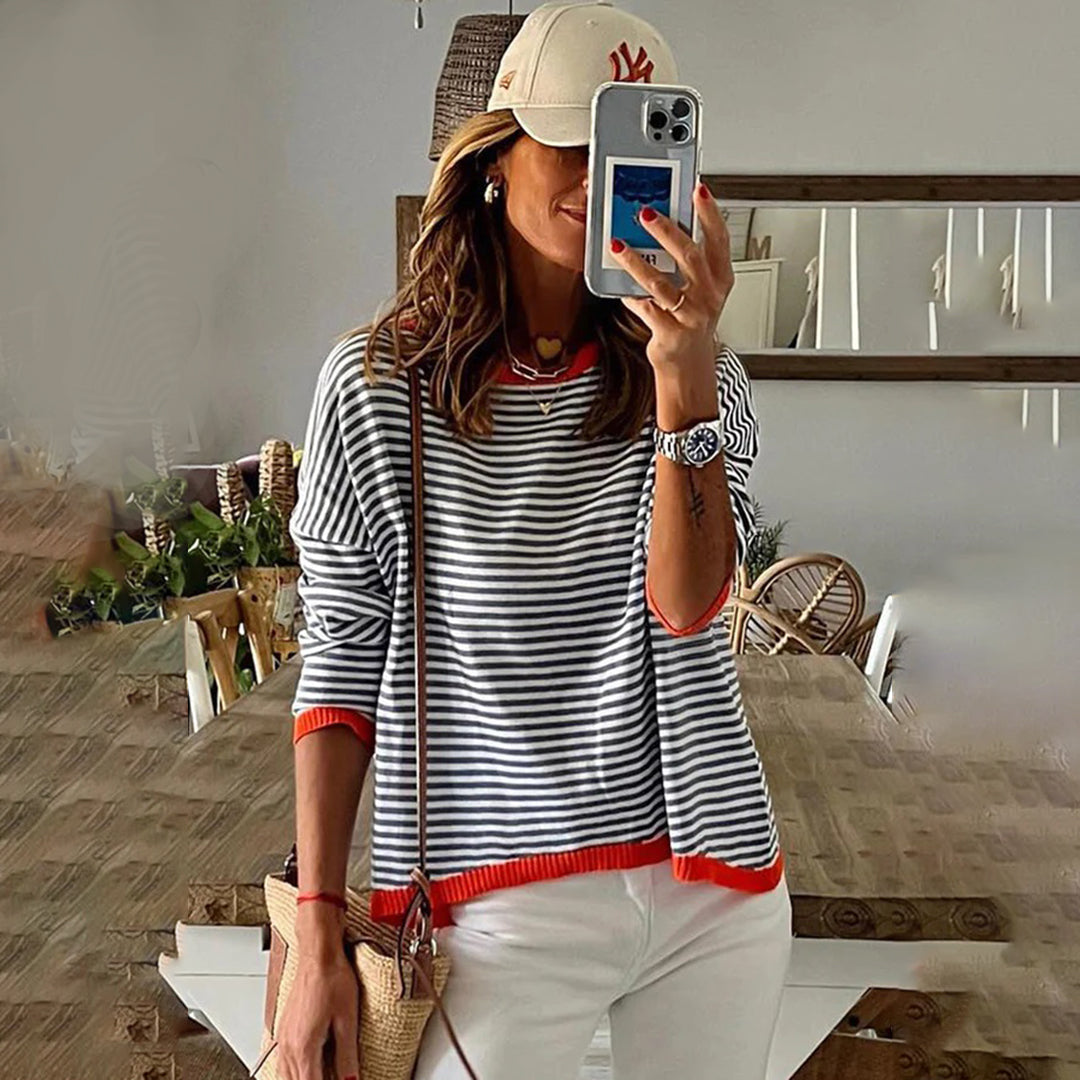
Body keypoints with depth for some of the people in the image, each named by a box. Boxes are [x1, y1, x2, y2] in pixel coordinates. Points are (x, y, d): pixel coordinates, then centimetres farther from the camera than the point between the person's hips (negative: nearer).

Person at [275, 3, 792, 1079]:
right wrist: (319, 938, -5)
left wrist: (686, 380, -25)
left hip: (717, 886, 3)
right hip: (508, 901, -2)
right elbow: (340, 660, -3)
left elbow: (686, 608, -12)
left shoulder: (698, 376, 2)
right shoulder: (377, 385, -4)